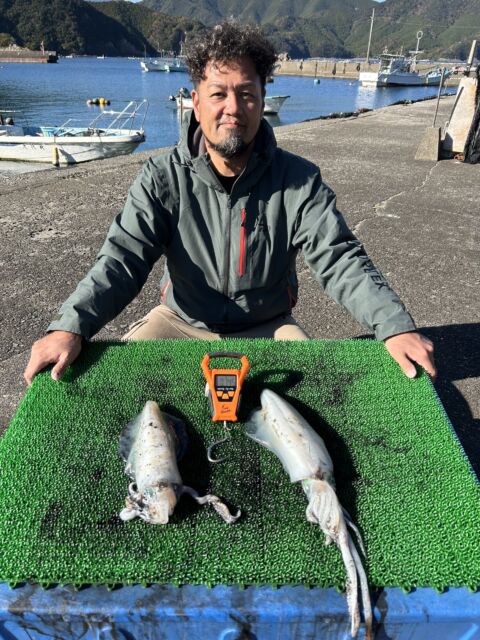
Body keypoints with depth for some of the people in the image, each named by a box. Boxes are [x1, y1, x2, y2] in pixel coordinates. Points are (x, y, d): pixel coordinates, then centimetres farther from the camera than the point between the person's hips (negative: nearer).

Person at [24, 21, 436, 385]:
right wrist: (70, 327, -36)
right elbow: (123, 260, -19)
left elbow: (340, 260, -18)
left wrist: (395, 326, -35)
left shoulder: (299, 180, -12)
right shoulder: (163, 178, -11)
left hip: (267, 328, 1)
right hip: (181, 322, 1)